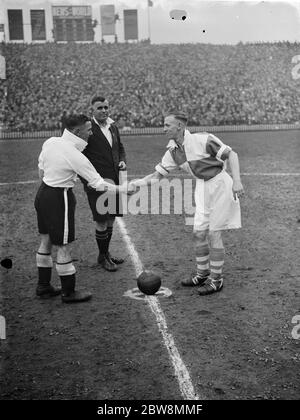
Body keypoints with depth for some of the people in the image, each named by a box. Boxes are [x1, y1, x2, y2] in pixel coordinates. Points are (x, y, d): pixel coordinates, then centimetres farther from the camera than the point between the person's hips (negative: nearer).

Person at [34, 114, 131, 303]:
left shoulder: (50, 142, -1)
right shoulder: (75, 156, -23)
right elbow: (98, 184, -19)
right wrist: (122, 189, -9)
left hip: (43, 193, 9)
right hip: (59, 198, -9)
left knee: (46, 241, 19)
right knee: (64, 246, 4)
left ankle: (43, 286, 33)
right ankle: (68, 292, 18)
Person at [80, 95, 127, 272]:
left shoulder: (113, 127, 9)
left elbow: (120, 147, 24)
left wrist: (123, 161, 4)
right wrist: (86, 180, -17)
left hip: (114, 181, 7)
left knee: (111, 218, 15)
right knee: (102, 221, 0)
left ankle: (106, 252, 31)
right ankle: (102, 257, 17)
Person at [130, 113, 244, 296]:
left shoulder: (203, 139, -20)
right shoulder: (173, 151, 1)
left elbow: (231, 154, -16)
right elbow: (158, 174, 7)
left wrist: (237, 181, -25)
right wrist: (138, 183, -8)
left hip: (220, 186, -7)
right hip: (202, 188, 7)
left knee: (213, 234, -3)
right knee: (199, 233, 7)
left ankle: (216, 279, 11)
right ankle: (202, 274, 26)